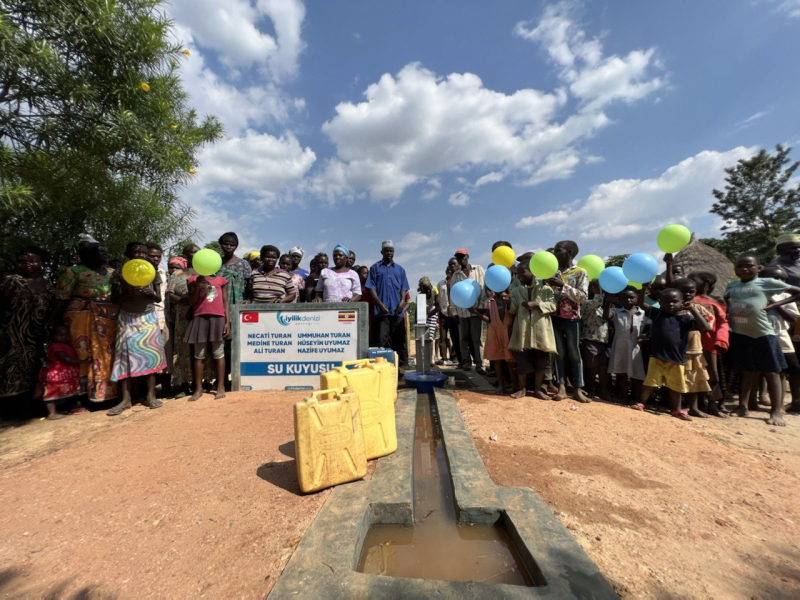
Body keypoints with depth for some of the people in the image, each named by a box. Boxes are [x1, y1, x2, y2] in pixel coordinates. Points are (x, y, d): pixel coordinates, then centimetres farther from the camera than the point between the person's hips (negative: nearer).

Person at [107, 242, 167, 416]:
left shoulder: (153, 273, 3)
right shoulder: (119, 273, 0)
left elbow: (158, 298, 5)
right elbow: (114, 299, 1)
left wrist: (149, 292, -15)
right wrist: (128, 294, -18)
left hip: (149, 318, 1)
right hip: (127, 319, 0)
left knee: (151, 354, 0)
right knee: (126, 354, -1)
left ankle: (151, 395, 6)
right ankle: (126, 398, 5)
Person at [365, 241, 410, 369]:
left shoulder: (400, 269, 16)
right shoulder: (375, 268, 9)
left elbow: (404, 288, 12)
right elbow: (371, 287, 2)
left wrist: (402, 301, -6)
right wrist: (380, 303, -10)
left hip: (397, 310, 2)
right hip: (381, 310, -2)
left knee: (400, 338, 5)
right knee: (383, 339, -1)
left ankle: (403, 363, 12)